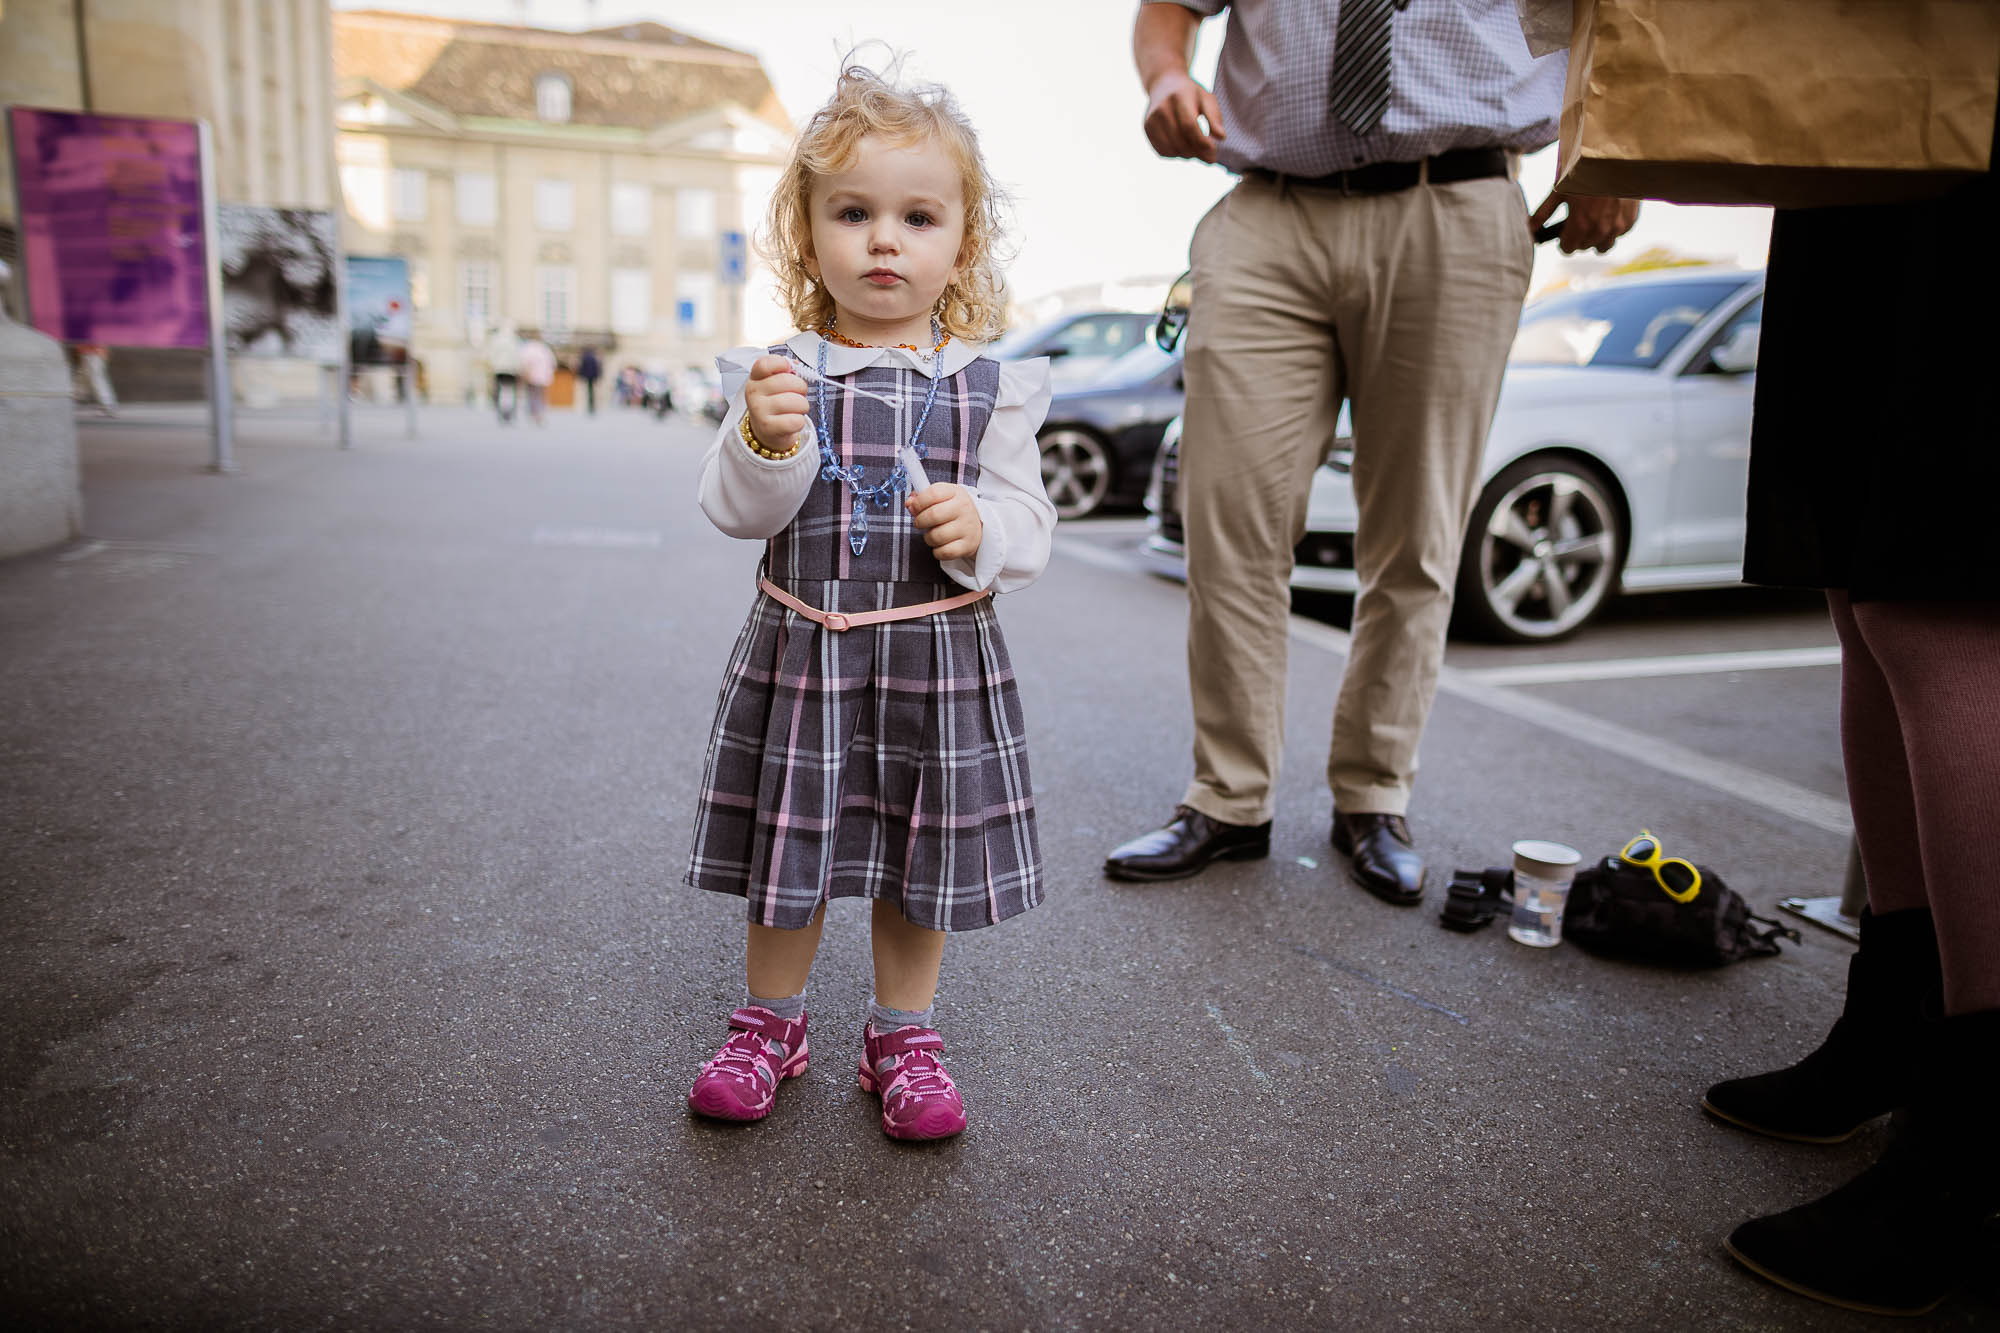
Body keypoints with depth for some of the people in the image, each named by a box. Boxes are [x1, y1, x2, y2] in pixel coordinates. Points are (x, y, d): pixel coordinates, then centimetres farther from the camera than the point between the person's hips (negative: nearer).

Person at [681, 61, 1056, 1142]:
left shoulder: (988, 385, 0)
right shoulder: (778, 372, -2)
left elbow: (1029, 522, 3)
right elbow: (735, 512, -6)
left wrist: (984, 526, -18)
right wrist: (764, 443, -25)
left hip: (939, 659, 0)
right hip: (801, 654, 0)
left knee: (920, 864, 11)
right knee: (788, 851, 13)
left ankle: (903, 1035, 32)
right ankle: (771, 1022, 36)